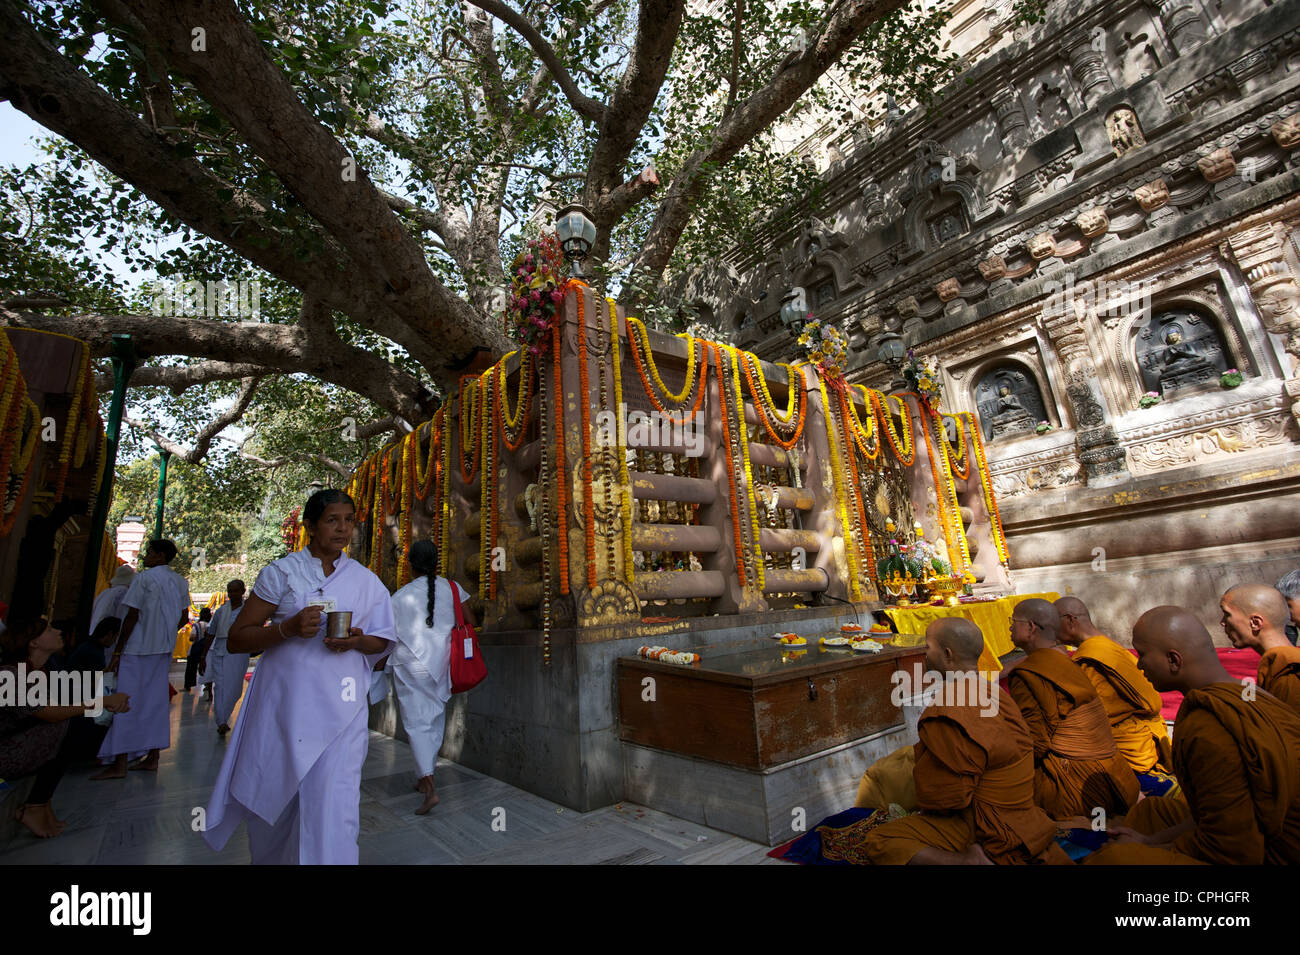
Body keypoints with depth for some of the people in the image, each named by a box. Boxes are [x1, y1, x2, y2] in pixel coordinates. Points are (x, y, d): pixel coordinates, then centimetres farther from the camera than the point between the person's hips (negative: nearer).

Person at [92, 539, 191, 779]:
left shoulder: (144, 578, -10)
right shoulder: (181, 582, 10)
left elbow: (132, 616, -13)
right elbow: (183, 618, 13)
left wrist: (117, 651, -8)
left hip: (138, 649, -6)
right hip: (164, 650, 7)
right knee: (156, 700, 10)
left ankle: (120, 764, -1)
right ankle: (152, 758, 14)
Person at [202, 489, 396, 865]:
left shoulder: (365, 581, 5)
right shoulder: (281, 573, 0)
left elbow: (381, 642, 12)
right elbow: (235, 639, 0)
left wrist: (357, 641, -11)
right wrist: (287, 627, -18)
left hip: (340, 708, 0)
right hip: (284, 703, 0)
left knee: (333, 805, -6)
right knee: (271, 795, 16)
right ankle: (265, 857, 44)